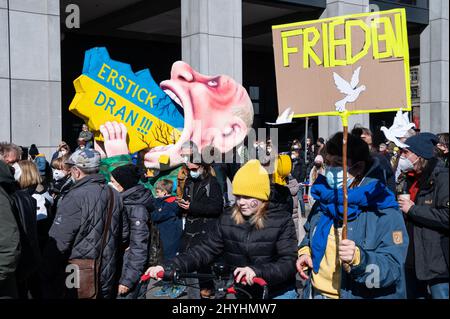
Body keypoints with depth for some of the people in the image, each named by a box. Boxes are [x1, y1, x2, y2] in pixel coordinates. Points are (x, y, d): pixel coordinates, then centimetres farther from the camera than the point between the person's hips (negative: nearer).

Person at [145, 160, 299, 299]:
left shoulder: (282, 221, -12)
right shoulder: (227, 220, -1)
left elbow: (290, 262, -20)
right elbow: (205, 250, -5)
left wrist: (257, 271, -39)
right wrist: (167, 267, -19)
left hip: (278, 293, -3)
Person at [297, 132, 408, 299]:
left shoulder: (384, 213, -18)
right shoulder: (323, 200, 1)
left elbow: (393, 269, -22)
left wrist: (359, 259, -38)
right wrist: (304, 251, 0)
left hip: (359, 295, -5)